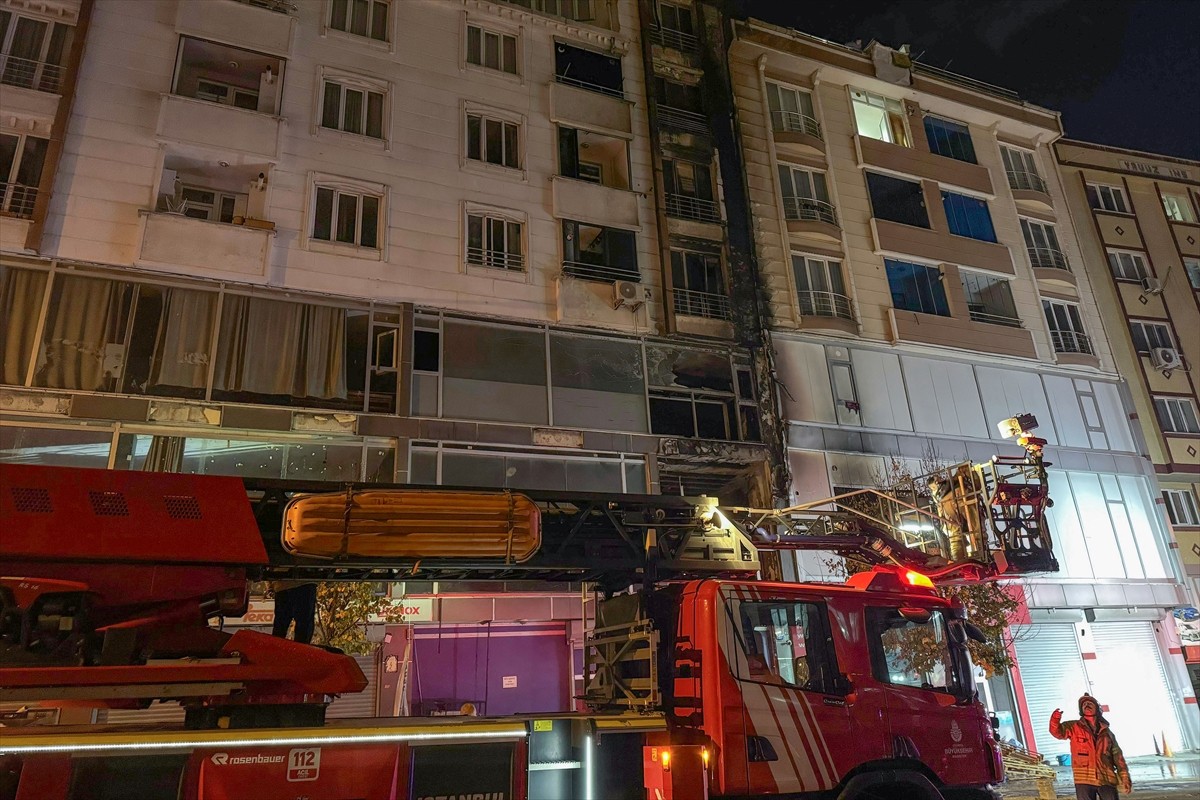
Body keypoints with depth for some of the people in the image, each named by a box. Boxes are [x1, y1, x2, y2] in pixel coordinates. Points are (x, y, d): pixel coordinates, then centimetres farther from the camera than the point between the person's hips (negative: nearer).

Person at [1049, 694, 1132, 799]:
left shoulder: (1106, 731, 15)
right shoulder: (1074, 727, 7)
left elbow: (1117, 756, 16)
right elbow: (1057, 731, -10)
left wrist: (1125, 779, 7)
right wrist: (1055, 719, -33)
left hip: (1106, 780, 3)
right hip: (1084, 780, -2)